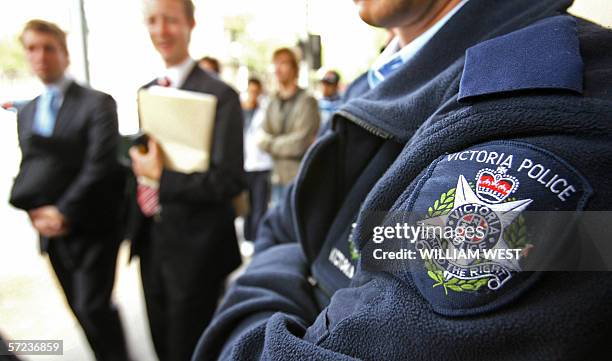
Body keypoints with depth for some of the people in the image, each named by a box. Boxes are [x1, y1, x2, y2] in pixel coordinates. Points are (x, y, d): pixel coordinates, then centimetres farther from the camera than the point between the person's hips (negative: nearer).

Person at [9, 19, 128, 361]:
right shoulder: (26, 113, 13)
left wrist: (64, 212, -18)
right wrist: (35, 210, -6)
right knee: (82, 310, 14)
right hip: (52, 230, 6)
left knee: (93, 307, -7)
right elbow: (27, 170, 13)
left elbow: (100, 164, -16)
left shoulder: (98, 103, -7)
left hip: (92, 227, -6)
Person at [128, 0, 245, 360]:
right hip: (151, 239, 7)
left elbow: (230, 180, -22)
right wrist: (138, 227, 10)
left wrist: (161, 177, -23)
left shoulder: (219, 95, -16)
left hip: (195, 246, -7)